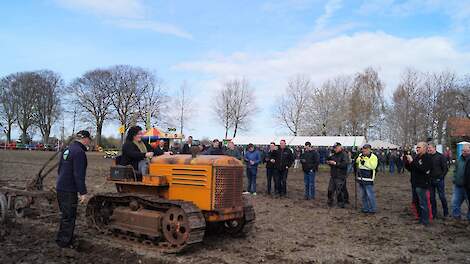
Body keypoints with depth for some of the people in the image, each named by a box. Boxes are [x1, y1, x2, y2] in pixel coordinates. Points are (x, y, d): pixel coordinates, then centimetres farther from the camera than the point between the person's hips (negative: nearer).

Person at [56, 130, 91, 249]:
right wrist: (83, 192, -19)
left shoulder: (67, 149, 13)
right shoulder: (79, 151, -18)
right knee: (69, 216, 1)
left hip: (60, 187, 10)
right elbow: (79, 174, -22)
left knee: (66, 214, 19)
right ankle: (64, 242, 10)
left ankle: (66, 239, 30)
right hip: (69, 190, -10)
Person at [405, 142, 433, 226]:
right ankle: (420, 218, 29)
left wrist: (412, 162, -25)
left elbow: (423, 169, -25)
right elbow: (409, 168, 15)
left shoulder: (427, 158, -11)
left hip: (422, 185, -8)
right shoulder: (416, 157, 12)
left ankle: (425, 222, 6)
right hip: (415, 184, 8)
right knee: (416, 202, 17)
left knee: (423, 204, -3)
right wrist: (407, 162, -3)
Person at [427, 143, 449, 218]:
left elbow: (445, 168, -8)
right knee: (432, 197, 9)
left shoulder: (440, 156, -7)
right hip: (430, 180, 4)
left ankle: (446, 212, 22)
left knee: (442, 197, 5)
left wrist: (441, 177, -13)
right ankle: (434, 213, 20)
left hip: (439, 180, -4)